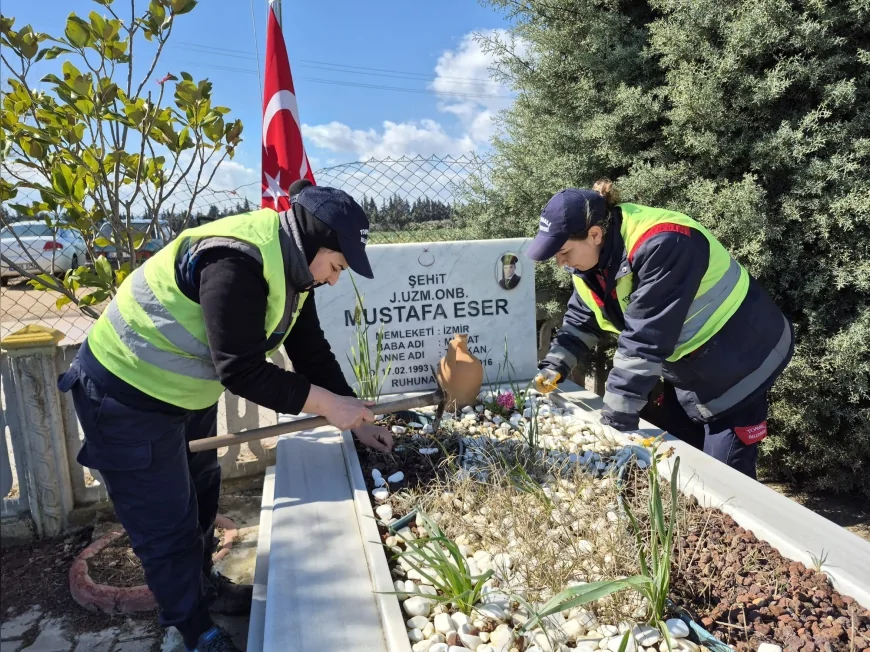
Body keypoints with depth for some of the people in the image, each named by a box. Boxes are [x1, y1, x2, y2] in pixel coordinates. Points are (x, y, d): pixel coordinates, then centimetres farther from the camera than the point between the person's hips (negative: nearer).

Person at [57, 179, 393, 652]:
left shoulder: (291, 264, -3)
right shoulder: (237, 262, -33)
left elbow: (310, 351, 1)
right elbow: (242, 371, -33)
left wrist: (355, 419, -1)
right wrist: (326, 403, -25)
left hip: (185, 391, 9)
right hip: (128, 397, -9)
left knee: (200, 494, 23)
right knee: (167, 522, 4)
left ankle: (203, 586, 46)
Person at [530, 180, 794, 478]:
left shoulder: (660, 245, -35)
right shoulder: (591, 256, -6)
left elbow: (645, 339, -36)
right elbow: (581, 320, 6)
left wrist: (617, 417, -33)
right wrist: (555, 365, -7)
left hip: (736, 359, -8)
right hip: (687, 366, 8)